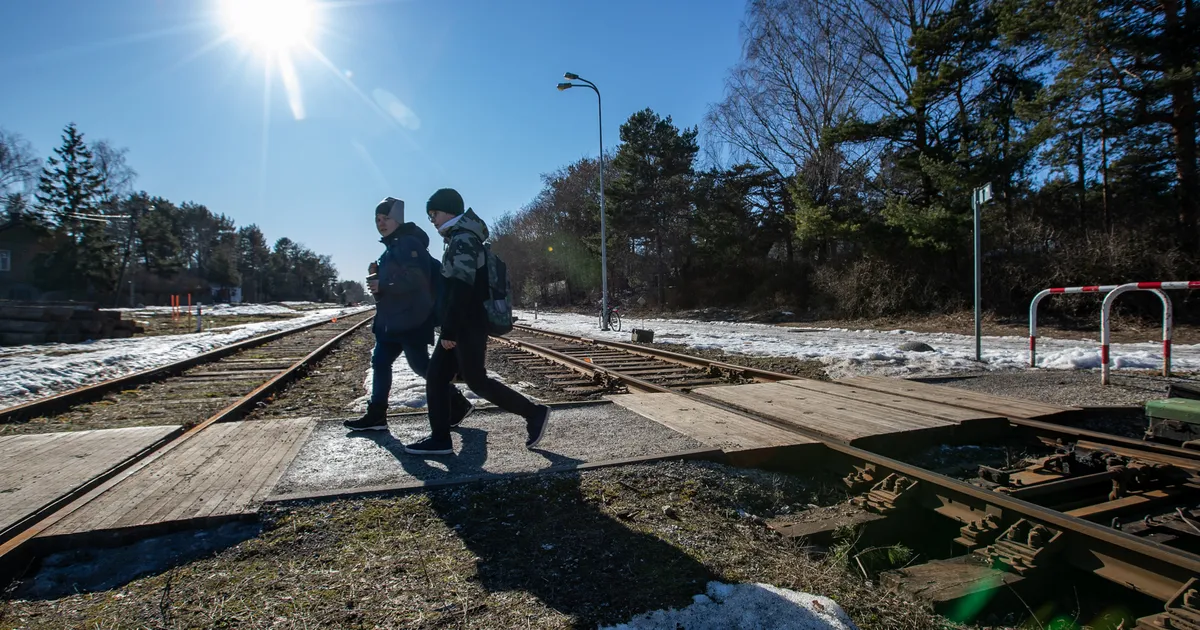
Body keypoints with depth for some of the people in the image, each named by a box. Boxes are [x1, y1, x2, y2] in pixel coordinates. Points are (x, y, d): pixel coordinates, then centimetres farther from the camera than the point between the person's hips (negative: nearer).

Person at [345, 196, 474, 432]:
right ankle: (376, 415, 21)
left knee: (421, 365, -6)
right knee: (380, 362, 12)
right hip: (393, 320, 10)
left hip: (410, 319, -10)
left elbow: (416, 278, -26)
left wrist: (382, 285, -22)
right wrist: (377, 273, 8)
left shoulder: (409, 243, -14)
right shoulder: (392, 246, 19)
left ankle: (458, 404, 6)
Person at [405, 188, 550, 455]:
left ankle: (534, 413, 6)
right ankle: (440, 438, 13)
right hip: (464, 327, 10)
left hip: (467, 328, -10)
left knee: (476, 380, -4)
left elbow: (461, 289, -23)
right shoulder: (461, 239, 19)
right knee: (436, 378, 8)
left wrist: (449, 331, -22)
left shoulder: (463, 239, -14)